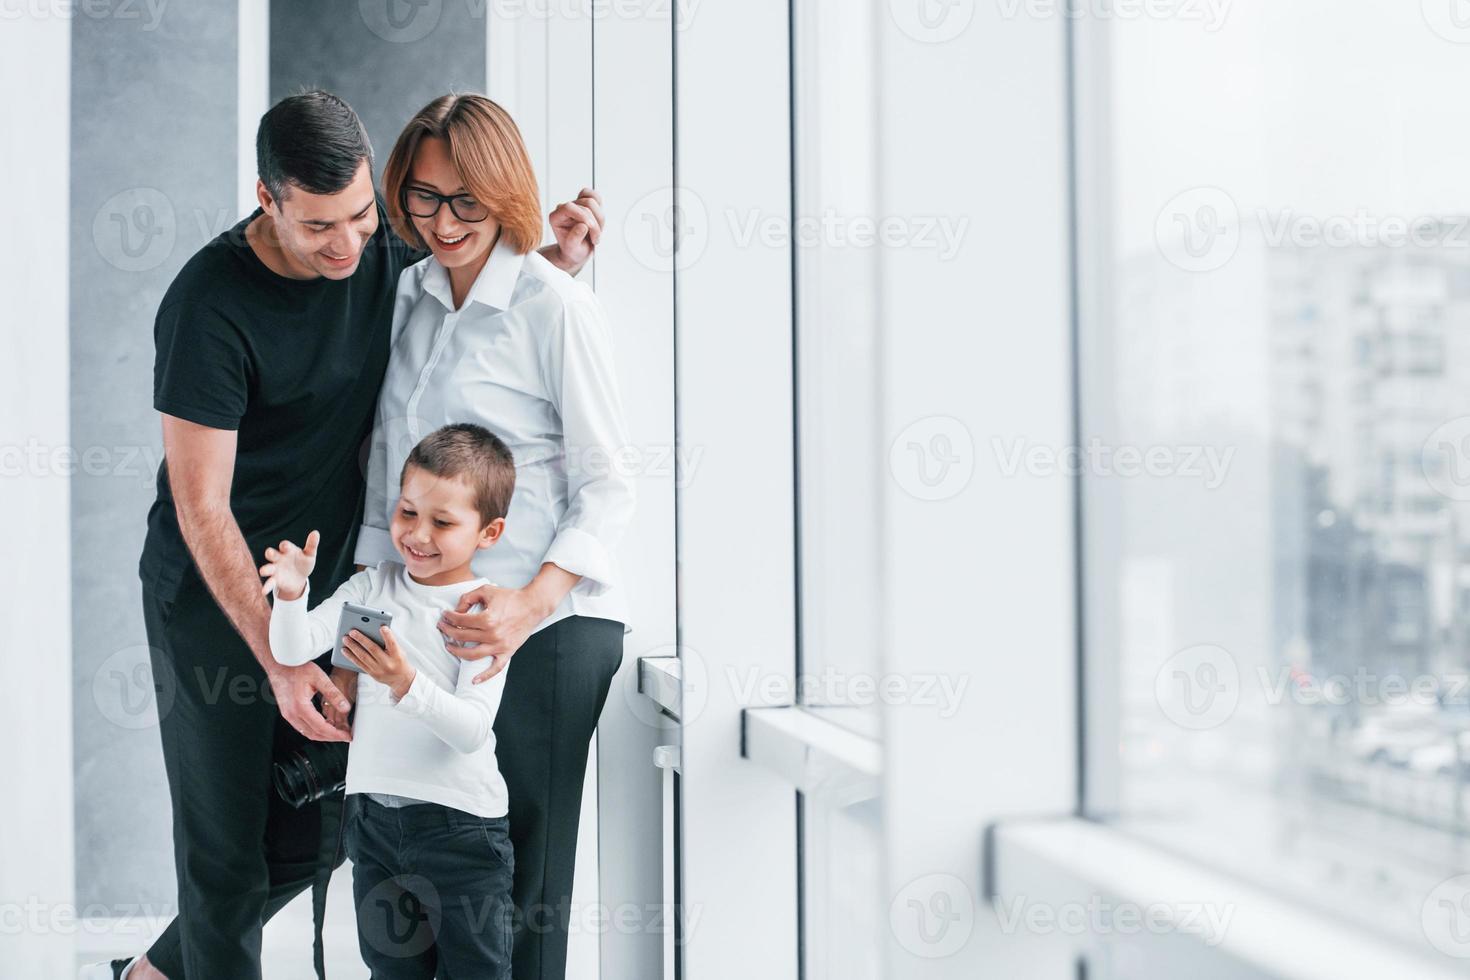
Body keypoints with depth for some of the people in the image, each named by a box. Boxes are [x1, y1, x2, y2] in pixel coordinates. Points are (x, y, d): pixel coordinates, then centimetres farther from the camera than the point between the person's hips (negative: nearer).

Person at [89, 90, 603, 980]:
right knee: (226, 853, 0)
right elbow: (200, 507, -21)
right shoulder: (210, 304, -23)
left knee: (311, 840, 13)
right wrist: (277, 661, -25)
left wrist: (557, 259, -6)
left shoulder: (384, 244, -5)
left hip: (322, 585, 6)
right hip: (212, 598, -6)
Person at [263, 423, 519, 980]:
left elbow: (473, 729, -18)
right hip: (374, 812, 4)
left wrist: (408, 685, -33)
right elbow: (293, 651, -5)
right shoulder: (372, 588, 5)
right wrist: (291, 595, -23)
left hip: (460, 822, -4)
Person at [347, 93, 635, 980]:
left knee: (519, 888, -1)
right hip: (429, 624, 6)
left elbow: (609, 487, -9)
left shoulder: (557, 306, -8)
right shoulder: (407, 297, 13)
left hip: (547, 630, -6)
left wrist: (530, 603, -22)